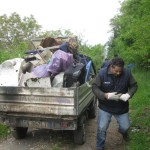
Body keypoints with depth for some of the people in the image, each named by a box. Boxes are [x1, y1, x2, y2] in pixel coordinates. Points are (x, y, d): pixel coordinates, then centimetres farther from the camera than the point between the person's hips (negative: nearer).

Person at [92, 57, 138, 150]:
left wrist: (128, 94, -22)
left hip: (122, 107, 2)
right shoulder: (102, 73, -19)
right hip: (105, 107, -2)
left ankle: (123, 132, 57)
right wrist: (106, 95, -29)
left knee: (125, 127, 17)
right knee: (101, 128, 2)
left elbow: (134, 86, -2)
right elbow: (94, 87, -14)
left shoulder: (127, 73, -14)